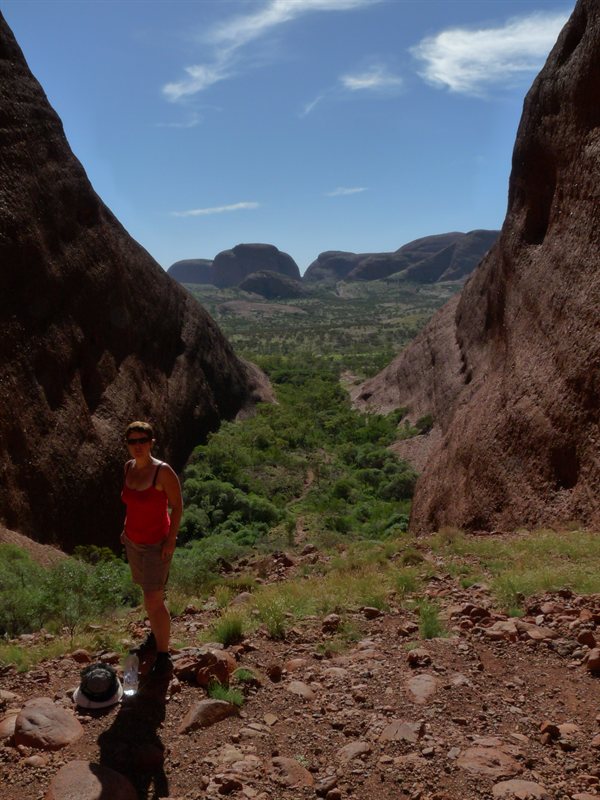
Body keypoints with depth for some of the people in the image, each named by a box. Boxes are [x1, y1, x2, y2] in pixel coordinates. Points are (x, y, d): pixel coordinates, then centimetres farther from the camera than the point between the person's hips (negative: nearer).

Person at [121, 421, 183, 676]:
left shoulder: (163, 471, -21)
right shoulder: (129, 467, -1)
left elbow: (177, 506, -15)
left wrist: (171, 540, -17)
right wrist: (126, 527, 11)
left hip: (156, 544, -6)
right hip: (133, 540, 6)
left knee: (154, 600, -7)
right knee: (149, 593, 19)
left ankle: (163, 655, 7)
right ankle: (155, 637, 36)